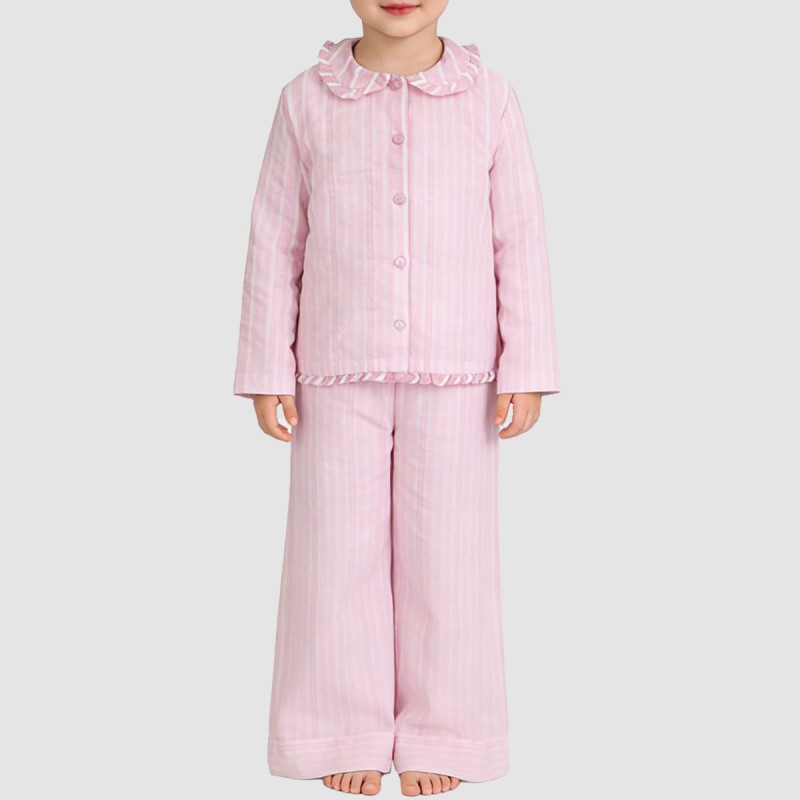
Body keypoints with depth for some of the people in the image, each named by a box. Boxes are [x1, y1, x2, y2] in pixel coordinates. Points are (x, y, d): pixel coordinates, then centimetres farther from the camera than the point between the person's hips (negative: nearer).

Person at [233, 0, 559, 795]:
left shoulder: (489, 98, 1)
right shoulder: (307, 101, 2)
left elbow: (520, 242, 2)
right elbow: (275, 242, 4)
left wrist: (527, 370, -2)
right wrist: (267, 372, 1)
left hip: (455, 377, 0)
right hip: (340, 375, 1)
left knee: (447, 553, 6)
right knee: (339, 551, 6)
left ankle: (437, 736, 22)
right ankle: (347, 733, 23)